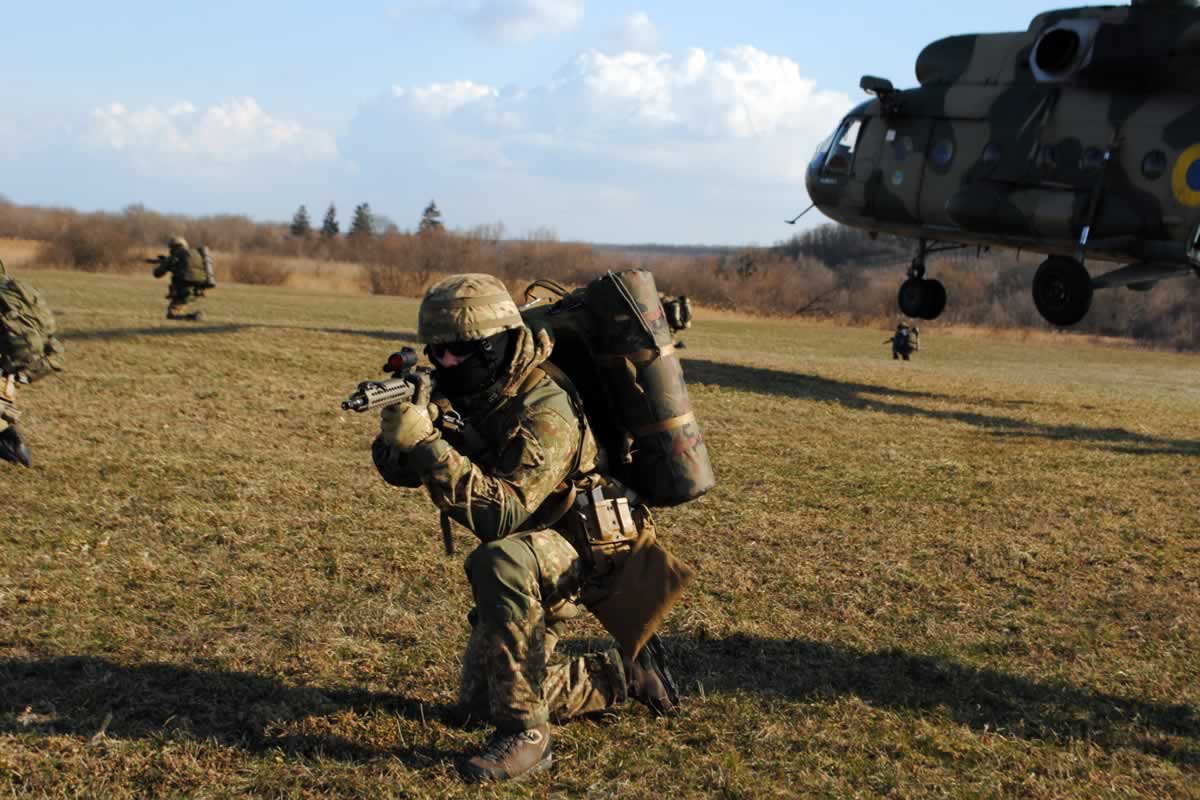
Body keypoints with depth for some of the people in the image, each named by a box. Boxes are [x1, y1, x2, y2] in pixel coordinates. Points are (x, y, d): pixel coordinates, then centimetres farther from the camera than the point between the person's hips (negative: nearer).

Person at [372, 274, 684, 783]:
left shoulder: (544, 409, -30)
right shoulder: (462, 392, -5)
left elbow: (501, 515, -39)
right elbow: (398, 471, -9)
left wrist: (427, 444, -44)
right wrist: (399, 417, -30)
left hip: (595, 548, -9)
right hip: (534, 563, 9)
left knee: (498, 563, -40)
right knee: (478, 705, 12)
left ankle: (525, 735, -27)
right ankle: (624, 675, 27)